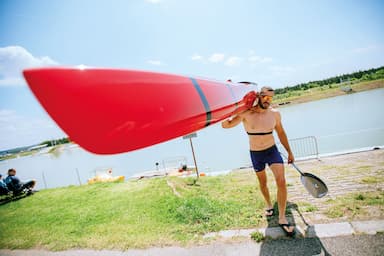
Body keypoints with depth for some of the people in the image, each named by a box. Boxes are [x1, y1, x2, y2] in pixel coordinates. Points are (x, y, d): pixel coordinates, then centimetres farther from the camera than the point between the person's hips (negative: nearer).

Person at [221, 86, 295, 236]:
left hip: (272, 150, 1)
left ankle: (282, 218, 2)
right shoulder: (246, 113, -18)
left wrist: (289, 151, 12)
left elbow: (280, 132, 8)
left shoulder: (275, 113, -7)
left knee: (281, 181, -13)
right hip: (255, 154, -1)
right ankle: (268, 205, 46)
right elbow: (225, 125, -27)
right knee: (262, 182, 17)